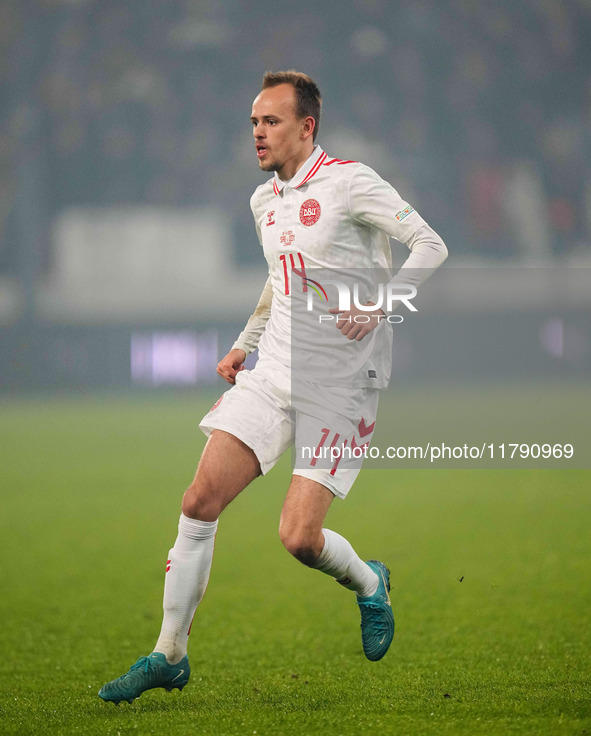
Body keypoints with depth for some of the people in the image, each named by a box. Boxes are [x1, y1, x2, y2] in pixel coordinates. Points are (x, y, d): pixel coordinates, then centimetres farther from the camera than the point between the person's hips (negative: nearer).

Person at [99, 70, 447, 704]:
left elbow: (430, 245, -12)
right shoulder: (265, 200, 14)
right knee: (200, 502, -6)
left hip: (340, 386, -6)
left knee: (299, 537, -13)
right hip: (273, 372, 6)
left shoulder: (348, 182, -9)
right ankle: (169, 656, 3)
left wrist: (379, 300, -25)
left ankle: (369, 585, 22)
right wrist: (246, 343, 19)